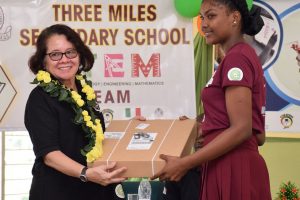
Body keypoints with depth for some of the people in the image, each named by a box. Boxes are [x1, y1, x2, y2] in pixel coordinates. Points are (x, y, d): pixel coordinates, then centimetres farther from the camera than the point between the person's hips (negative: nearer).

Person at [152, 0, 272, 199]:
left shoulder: (236, 58, -14)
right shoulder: (244, 55, 16)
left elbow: (241, 129, -21)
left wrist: (185, 163, -20)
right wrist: (199, 129, 19)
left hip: (232, 169, -10)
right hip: (234, 167, 10)